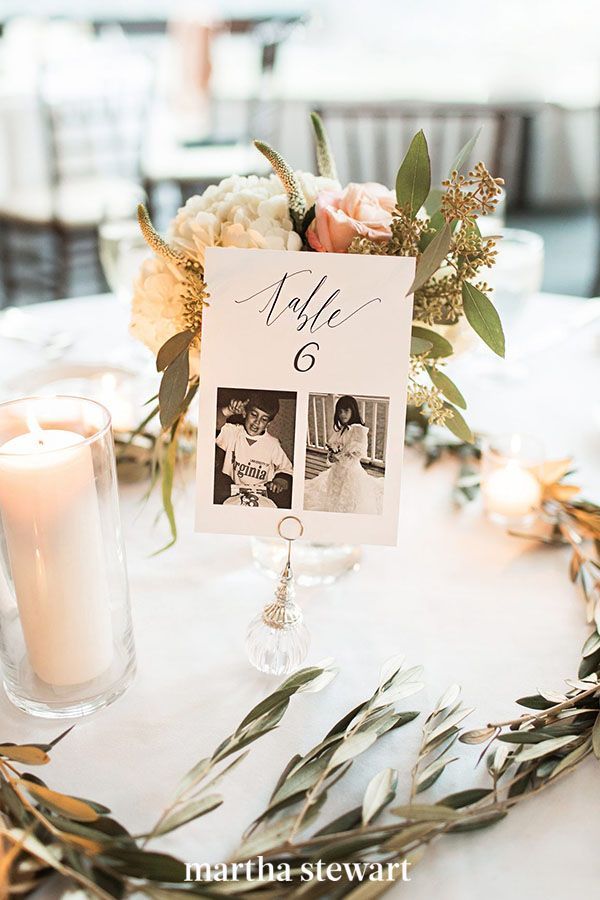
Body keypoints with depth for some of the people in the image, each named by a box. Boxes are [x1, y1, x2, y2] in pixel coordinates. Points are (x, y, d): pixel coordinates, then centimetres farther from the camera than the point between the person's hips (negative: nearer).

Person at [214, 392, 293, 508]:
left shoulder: (273, 444, 1)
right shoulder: (233, 432, 1)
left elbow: (286, 469, 9)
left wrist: (281, 481, -12)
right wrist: (228, 411, -32)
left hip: (259, 492, 0)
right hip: (231, 489, 0)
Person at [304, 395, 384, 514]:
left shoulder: (358, 430, -13)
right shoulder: (338, 430, 10)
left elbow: (358, 453, -17)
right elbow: (331, 447, 16)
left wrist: (338, 458, -15)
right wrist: (331, 456, -7)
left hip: (351, 472, -7)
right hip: (336, 472, 7)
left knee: (349, 506, -2)